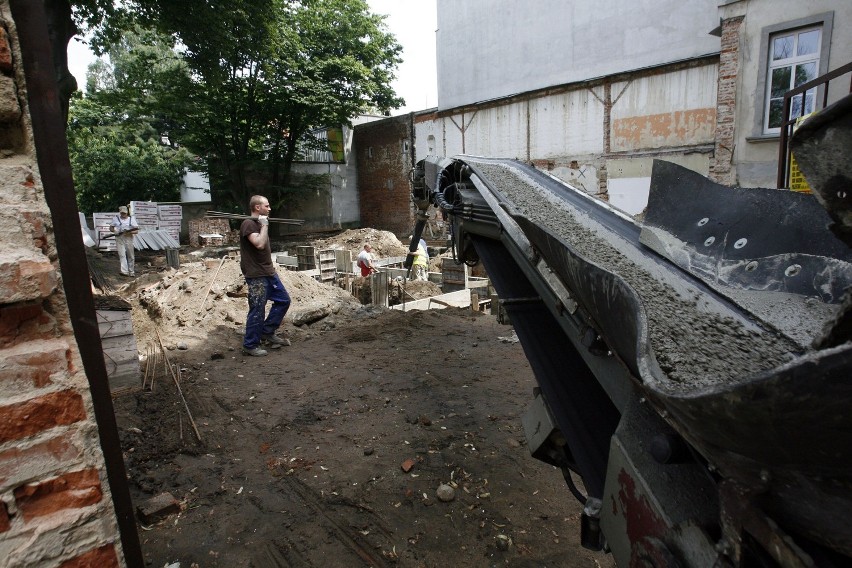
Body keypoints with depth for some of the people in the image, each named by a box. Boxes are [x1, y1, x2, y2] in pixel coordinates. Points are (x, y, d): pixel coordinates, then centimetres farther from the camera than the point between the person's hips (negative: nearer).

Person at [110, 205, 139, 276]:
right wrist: (114, 231, -9)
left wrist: (130, 232, -20)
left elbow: (136, 231, 0)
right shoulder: (116, 218, 7)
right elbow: (111, 228, 14)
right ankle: (125, 271, -20)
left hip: (129, 239, 1)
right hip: (119, 239, -1)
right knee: (122, 255, -12)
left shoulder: (131, 219, 5)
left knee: (131, 256, 7)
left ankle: (131, 272, 18)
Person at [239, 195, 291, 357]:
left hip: (269, 273, 10)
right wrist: (265, 225, -18)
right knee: (257, 311, -4)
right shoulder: (248, 224, -13)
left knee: (283, 300, 13)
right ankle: (250, 345, 10)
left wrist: (271, 266, 15)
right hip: (256, 276, -9)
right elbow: (260, 244, -28)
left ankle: (267, 333, 24)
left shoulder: (260, 223, 16)